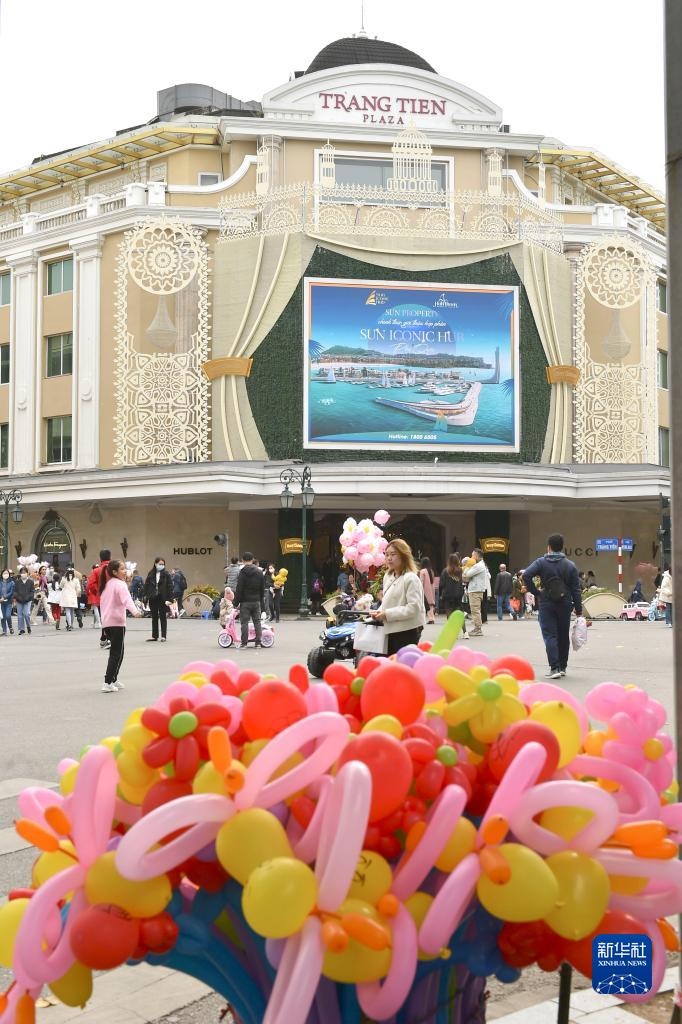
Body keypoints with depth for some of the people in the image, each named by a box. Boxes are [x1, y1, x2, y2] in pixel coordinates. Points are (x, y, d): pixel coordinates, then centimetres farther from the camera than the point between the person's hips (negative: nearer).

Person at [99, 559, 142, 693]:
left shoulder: (107, 584, 15)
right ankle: (107, 683, -12)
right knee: (117, 653, -6)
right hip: (117, 622, -9)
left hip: (106, 622, 9)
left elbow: (103, 602, 23)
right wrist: (134, 611, -45)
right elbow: (127, 599, -30)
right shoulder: (120, 584, -11)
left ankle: (113, 680, 23)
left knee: (115, 652, 18)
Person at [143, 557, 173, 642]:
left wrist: (168, 599, -13)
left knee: (162, 617, 4)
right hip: (153, 599, 3)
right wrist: (146, 597, -2)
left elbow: (170, 587, -6)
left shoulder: (166, 574, -3)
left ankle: (163, 636, 8)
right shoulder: (151, 574, 4)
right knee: (154, 618, 10)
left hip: (162, 599, -3)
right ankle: (154, 636, 16)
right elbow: (146, 586, 6)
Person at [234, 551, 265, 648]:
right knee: (257, 622, 10)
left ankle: (244, 643, 0)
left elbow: (239, 589, -11)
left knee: (244, 622, 0)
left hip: (245, 601, -5)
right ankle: (258, 642, 10)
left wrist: (236, 602, -6)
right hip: (256, 601, 5)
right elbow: (262, 589, 13)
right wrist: (262, 602, 21)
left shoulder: (243, 572, -10)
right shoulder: (260, 572, 8)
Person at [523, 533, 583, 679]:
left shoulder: (541, 562, -3)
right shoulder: (570, 565, 2)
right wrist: (578, 609, 4)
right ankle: (562, 667, 21)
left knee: (549, 636, -2)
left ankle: (555, 668, -14)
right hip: (565, 605, 2)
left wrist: (535, 593, -8)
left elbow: (526, 575, -18)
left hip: (546, 604, -2)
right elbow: (576, 589, 0)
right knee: (563, 636, 14)